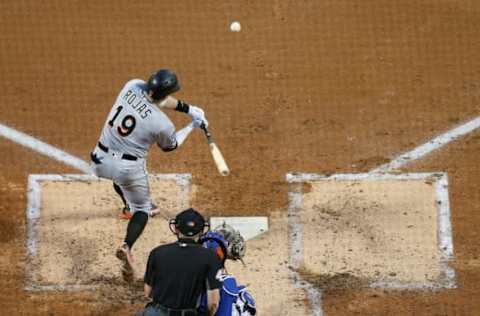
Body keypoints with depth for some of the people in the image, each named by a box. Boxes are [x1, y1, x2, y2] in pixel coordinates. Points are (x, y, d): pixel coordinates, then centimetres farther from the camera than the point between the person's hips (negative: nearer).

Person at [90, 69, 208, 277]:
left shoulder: (133, 86, -8)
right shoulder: (162, 124, -19)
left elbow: (156, 99, 12)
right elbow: (170, 145, 5)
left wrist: (188, 109, 10)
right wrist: (192, 126, 14)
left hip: (100, 161, 5)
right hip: (129, 169, -5)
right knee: (141, 209, 15)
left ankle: (129, 206, 61)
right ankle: (127, 247, -9)